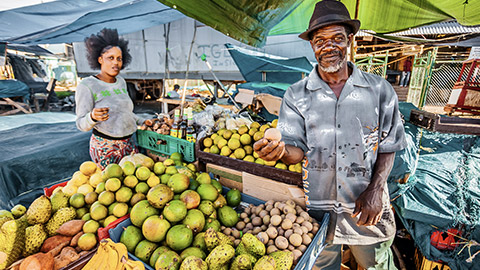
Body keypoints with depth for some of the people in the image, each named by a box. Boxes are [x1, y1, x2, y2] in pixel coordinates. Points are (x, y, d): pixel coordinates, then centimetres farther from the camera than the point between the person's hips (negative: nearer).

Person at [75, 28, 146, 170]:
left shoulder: (121, 81, 8)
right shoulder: (87, 86, -10)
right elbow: (81, 124, -12)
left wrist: (141, 121, 22)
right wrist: (92, 117, -32)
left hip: (129, 142, 6)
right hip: (105, 146, -6)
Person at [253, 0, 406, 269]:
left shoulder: (379, 89, -3)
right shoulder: (296, 95, -5)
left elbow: (388, 146, 2)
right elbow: (297, 150, -8)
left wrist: (375, 190, -9)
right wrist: (281, 150, -31)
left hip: (367, 207, 1)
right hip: (317, 208, 0)